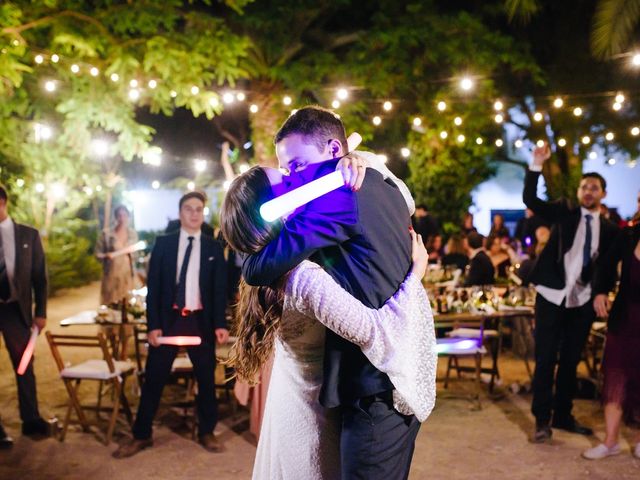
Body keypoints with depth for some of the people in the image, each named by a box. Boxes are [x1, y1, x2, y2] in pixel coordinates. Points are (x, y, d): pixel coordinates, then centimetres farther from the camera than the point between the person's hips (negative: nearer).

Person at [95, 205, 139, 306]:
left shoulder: (133, 233, 6)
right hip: (111, 275, -2)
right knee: (111, 306, -3)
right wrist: (106, 256, -19)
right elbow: (98, 254, 0)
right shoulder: (106, 233, -3)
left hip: (128, 275, 2)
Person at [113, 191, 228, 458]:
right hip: (169, 319, 0)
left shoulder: (213, 248, 5)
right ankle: (141, 436, 15)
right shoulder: (163, 243, 4)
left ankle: (206, 433, 23)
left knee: (206, 379, 8)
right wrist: (153, 324, -7)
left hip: (201, 321, 1)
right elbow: (153, 286, 1)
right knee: (154, 379, 3)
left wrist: (220, 324, -6)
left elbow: (220, 288, 4)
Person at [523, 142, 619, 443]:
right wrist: (537, 166, -21)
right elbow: (530, 199, -12)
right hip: (552, 296, -3)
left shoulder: (609, 229, 7)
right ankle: (542, 420, 9)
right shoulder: (564, 213, 1)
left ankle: (563, 415, 25)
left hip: (583, 301, 3)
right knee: (546, 360, 0)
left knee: (571, 361, 12)